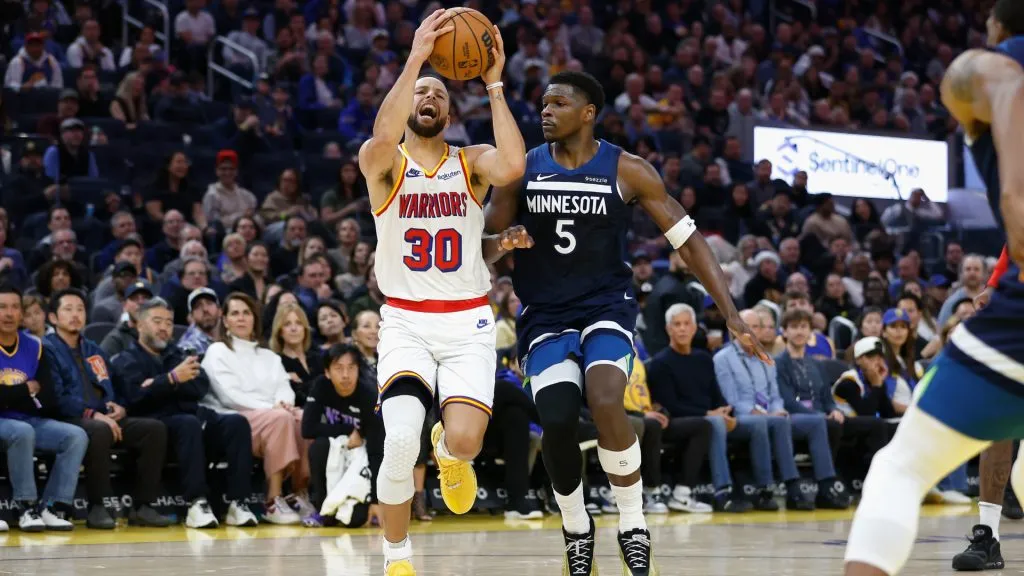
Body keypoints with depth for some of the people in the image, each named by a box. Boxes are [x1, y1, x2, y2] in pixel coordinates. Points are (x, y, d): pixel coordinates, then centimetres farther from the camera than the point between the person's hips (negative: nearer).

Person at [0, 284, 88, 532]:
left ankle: (52, 508, -19)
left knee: (76, 436, -15)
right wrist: (27, 390, -11)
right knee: (22, 432, -36)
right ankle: (28, 509, -26)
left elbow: (49, 402, 0)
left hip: (28, 421, 5)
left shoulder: (34, 347, 6)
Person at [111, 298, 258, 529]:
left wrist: (160, 386, -6)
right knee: (189, 423, -37)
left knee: (236, 422, -23)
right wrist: (172, 379, -20)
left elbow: (202, 386, 8)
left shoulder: (178, 355, 28)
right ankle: (196, 504, -42)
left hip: (194, 416, 5)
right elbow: (135, 395, -8)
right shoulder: (126, 361, 14)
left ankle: (237, 503, -30)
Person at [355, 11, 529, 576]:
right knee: (400, 443, -23)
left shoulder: (472, 163, 5)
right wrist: (414, 59, -28)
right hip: (405, 321, -1)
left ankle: (447, 451, 22)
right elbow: (383, 138, -27)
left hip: (467, 322, 1)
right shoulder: (384, 163, 0)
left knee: (464, 441, -19)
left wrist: (494, 85, -15)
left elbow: (513, 167, -20)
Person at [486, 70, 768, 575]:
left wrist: (732, 316, -10)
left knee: (605, 403, -28)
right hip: (545, 314, 2)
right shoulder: (521, 170, -2)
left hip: (606, 306, -2)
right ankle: (576, 529, 12)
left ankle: (633, 527, -8)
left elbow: (688, 241, -4)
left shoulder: (627, 171, -7)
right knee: (557, 422, -16)